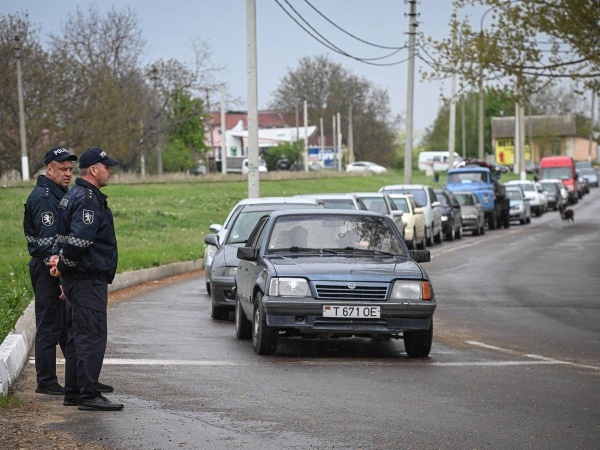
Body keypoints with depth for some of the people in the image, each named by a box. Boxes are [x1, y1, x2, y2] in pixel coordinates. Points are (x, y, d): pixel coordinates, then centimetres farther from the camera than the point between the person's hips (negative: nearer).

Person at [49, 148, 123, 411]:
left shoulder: (75, 196, 18)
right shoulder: (88, 199, -17)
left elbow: (68, 237, 21)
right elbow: (79, 240, -26)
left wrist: (58, 259, 4)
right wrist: (62, 265, -13)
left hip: (78, 279, 11)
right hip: (89, 278, -11)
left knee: (78, 336, 14)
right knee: (92, 337, -10)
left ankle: (73, 393, 19)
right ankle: (89, 395, -12)